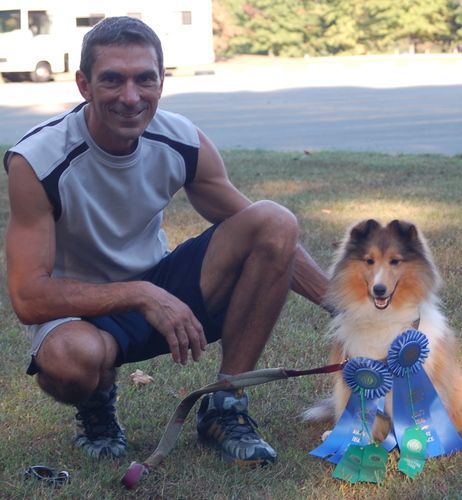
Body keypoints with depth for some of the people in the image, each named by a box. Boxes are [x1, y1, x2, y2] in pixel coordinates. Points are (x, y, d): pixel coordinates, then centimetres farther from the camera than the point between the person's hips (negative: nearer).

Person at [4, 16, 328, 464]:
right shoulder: (37, 161, -23)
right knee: (71, 357, -42)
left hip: (158, 288, 5)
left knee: (276, 221, -17)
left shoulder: (183, 142, -10)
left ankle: (224, 409, -8)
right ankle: (97, 406, -1)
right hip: (82, 310, -4)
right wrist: (141, 295, -34)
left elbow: (269, 241, -1)